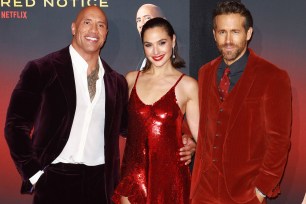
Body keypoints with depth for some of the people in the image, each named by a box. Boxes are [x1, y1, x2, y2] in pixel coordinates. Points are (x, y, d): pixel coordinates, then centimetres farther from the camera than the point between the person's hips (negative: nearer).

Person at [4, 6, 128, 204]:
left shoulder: (117, 82, 8)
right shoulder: (42, 70, -4)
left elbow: (124, 127, 19)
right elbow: (17, 125, -5)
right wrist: (34, 173, -8)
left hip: (100, 182, 4)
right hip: (56, 180, -3)